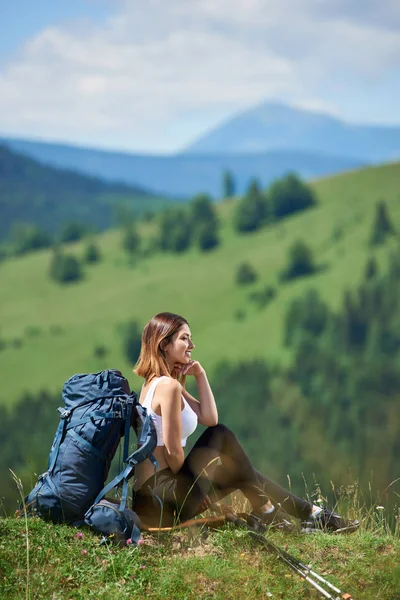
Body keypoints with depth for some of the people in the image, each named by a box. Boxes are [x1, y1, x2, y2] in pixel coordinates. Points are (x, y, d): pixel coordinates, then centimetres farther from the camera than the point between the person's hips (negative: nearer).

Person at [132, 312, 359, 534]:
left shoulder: (156, 383, 15)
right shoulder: (168, 386, -16)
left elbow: (209, 418, 11)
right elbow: (172, 451, -18)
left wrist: (200, 375, 6)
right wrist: (189, 483, -1)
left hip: (149, 496, 10)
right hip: (162, 499, -10)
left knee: (240, 472, 17)